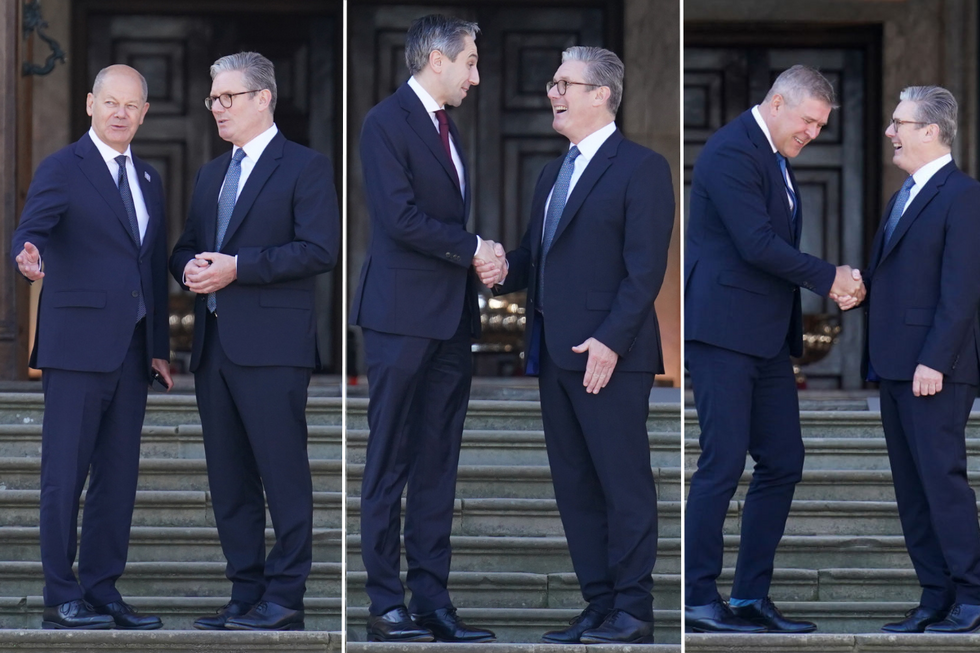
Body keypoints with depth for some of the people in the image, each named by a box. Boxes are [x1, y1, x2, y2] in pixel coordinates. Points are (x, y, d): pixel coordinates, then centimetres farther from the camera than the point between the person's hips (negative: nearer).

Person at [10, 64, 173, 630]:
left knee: (119, 475, 7)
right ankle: (61, 599, -2)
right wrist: (29, 258, -41)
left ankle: (102, 591, 13)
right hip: (78, 344, -6)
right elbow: (31, 230, -17)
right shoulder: (62, 169, -3)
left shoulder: (149, 179, 18)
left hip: (131, 350, 7)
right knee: (65, 474, -4)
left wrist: (160, 346, 15)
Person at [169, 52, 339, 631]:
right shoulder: (212, 174, 21)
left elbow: (320, 250, -13)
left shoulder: (306, 167, -2)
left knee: (284, 475, -6)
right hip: (215, 344, 8)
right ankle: (246, 594, 14)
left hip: (272, 345, -8)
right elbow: (188, 246, 25)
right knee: (229, 479, 8)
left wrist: (237, 267, -17)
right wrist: (190, 266, -1)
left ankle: (285, 599, -4)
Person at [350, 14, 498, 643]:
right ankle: (385, 603, -1)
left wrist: (480, 262, 8)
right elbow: (401, 218, -17)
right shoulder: (387, 122, -8)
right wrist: (473, 249, -12)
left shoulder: (447, 127, 18)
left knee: (439, 463, 6)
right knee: (390, 464, -3)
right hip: (403, 315, -8)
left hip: (452, 318, 8)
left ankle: (432, 598, 8)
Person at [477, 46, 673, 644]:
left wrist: (610, 341, -19)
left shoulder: (640, 167, -6)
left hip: (608, 356, -9)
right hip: (555, 356, 9)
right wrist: (504, 271, 0)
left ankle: (633, 612, 0)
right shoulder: (554, 173, 20)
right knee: (576, 488, 9)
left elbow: (645, 267, -12)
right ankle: (600, 606, 15)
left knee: (624, 485, -4)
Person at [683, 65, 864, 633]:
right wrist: (829, 277, -13)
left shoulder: (776, 159, 18)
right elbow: (757, 244, -21)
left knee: (783, 463, 7)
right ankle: (698, 599, -3)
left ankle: (752, 595, 13)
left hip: (768, 338, 10)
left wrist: (833, 286, 5)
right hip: (723, 330, -10)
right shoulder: (732, 152, -13)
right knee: (724, 463, -9)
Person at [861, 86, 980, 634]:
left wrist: (934, 361, -20)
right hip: (895, 367, 9)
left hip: (934, 370, -9)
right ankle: (936, 599, 12)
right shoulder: (903, 198, 18)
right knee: (911, 487, 9)